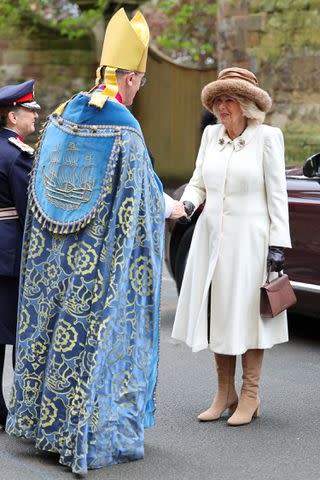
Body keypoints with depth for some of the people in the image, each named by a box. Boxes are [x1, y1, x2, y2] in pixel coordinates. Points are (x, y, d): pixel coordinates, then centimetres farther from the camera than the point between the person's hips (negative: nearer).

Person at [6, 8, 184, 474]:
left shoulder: (61, 117, 1)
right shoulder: (125, 132, -17)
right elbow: (144, 199, -9)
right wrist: (169, 207, 12)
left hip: (53, 255, 6)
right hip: (100, 259, -6)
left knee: (50, 320, 15)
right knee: (98, 330, 3)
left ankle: (41, 418, 25)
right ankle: (87, 434, 10)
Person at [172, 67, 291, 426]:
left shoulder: (267, 137, -5)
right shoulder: (211, 134, 8)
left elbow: (277, 194, -6)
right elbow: (198, 182, 13)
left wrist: (278, 244, -10)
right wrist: (188, 203, -9)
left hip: (248, 239, -5)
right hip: (211, 235, 5)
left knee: (248, 313, 1)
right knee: (216, 313, 8)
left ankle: (249, 396, 11)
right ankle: (225, 394, 20)